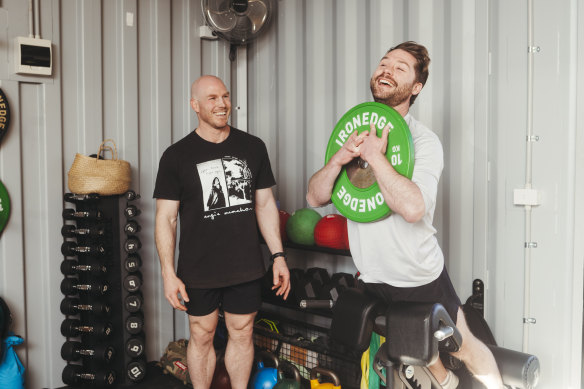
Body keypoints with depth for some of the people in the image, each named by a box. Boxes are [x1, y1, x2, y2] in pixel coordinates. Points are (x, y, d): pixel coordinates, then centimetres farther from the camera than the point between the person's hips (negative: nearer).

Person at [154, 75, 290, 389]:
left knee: (242, 333, 12)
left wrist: (278, 255, 4)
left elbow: (265, 204, 8)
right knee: (202, 336, 10)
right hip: (199, 270, -2)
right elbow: (165, 218, -4)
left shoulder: (253, 147, 4)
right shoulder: (177, 156, -4)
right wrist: (168, 273, -10)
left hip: (246, 267, 2)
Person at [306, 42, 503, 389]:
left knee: (464, 347, 14)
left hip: (421, 278, -5)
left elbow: (412, 206, -35)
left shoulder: (424, 141, -18)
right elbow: (315, 196, -6)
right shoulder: (353, 133, -1)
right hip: (372, 278, 5)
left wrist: (374, 157, -30)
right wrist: (340, 159, -22)